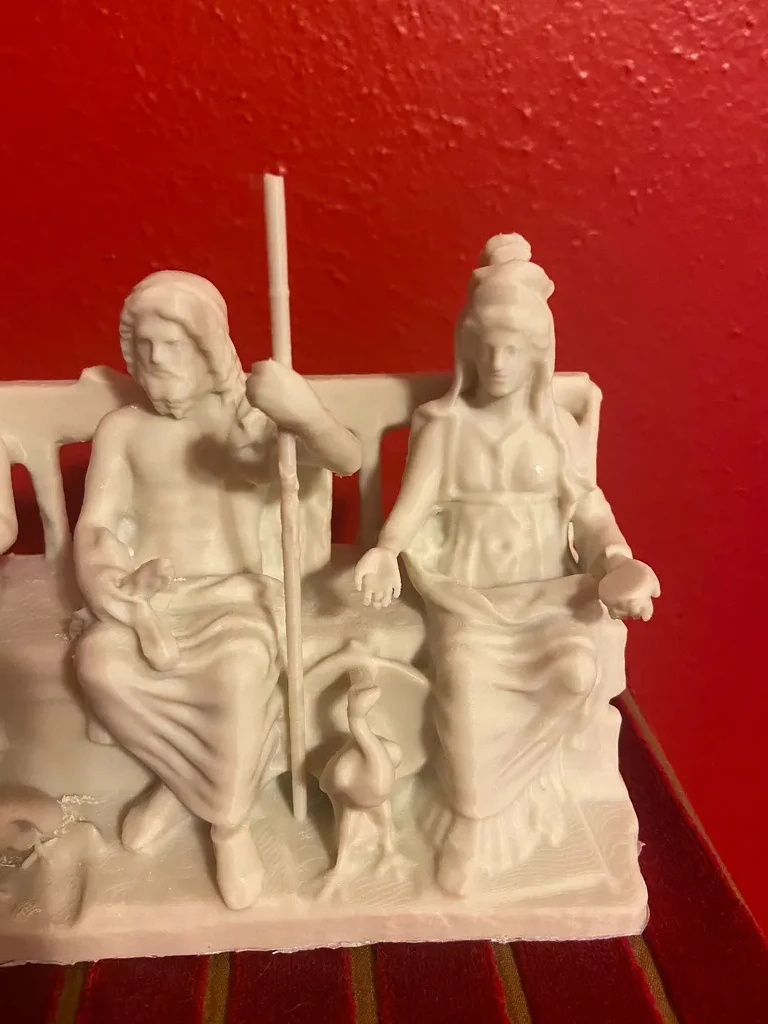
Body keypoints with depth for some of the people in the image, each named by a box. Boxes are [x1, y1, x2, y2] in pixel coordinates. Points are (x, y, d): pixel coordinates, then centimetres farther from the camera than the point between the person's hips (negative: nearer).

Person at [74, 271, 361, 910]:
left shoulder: (252, 414, -2)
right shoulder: (122, 428, 7)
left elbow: (347, 461, -17)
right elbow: (94, 527, 2)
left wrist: (309, 417, -41)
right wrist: (111, 591, -19)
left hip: (234, 592, -2)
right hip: (148, 595, 3)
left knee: (240, 665, -33)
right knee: (100, 663, -28)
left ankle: (231, 823, -6)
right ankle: (189, 779, 0)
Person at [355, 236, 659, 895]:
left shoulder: (556, 428, 5)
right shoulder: (442, 425, 1)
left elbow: (590, 510, 3)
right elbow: (415, 505, -6)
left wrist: (617, 564, -15)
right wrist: (387, 554, -25)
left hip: (545, 589, 2)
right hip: (466, 590, -1)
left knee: (576, 670, -25)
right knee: (464, 675, -28)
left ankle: (505, 790, 2)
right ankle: (474, 819, -2)